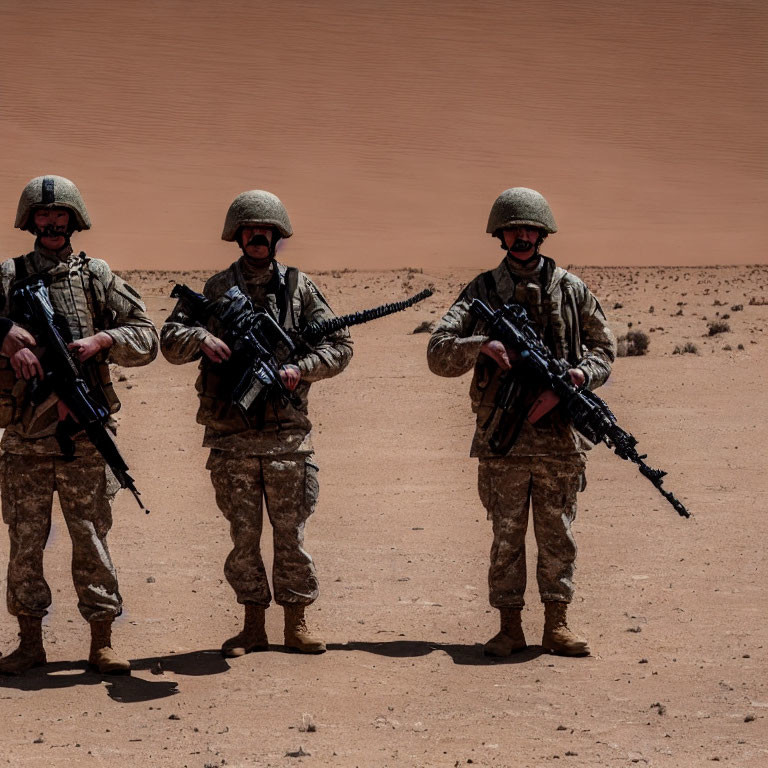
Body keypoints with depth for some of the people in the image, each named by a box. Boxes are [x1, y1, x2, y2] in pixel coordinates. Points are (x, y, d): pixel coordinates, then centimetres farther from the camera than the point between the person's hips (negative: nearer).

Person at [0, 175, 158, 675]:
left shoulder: (98, 277, 7)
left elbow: (147, 337, 6)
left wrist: (103, 340, -11)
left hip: (84, 435, -1)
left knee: (92, 537, 2)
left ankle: (102, 642, 8)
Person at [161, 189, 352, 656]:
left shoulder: (298, 286, 6)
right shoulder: (215, 289, 8)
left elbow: (340, 345, 4)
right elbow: (170, 340, 5)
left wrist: (300, 369, -13)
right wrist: (201, 338, -16)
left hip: (287, 433, -1)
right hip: (231, 437, 1)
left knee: (290, 533, 3)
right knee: (243, 536, 6)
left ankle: (296, 624, 12)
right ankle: (253, 626, 15)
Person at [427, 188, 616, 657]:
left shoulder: (571, 290, 7)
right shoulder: (483, 291, 4)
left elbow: (604, 347, 14)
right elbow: (438, 353, -2)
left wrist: (582, 374, -7)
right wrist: (482, 345, -20)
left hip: (559, 436, 1)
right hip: (503, 437, -1)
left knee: (558, 534, 6)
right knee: (506, 534, 4)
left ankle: (557, 625, 14)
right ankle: (510, 627, 11)